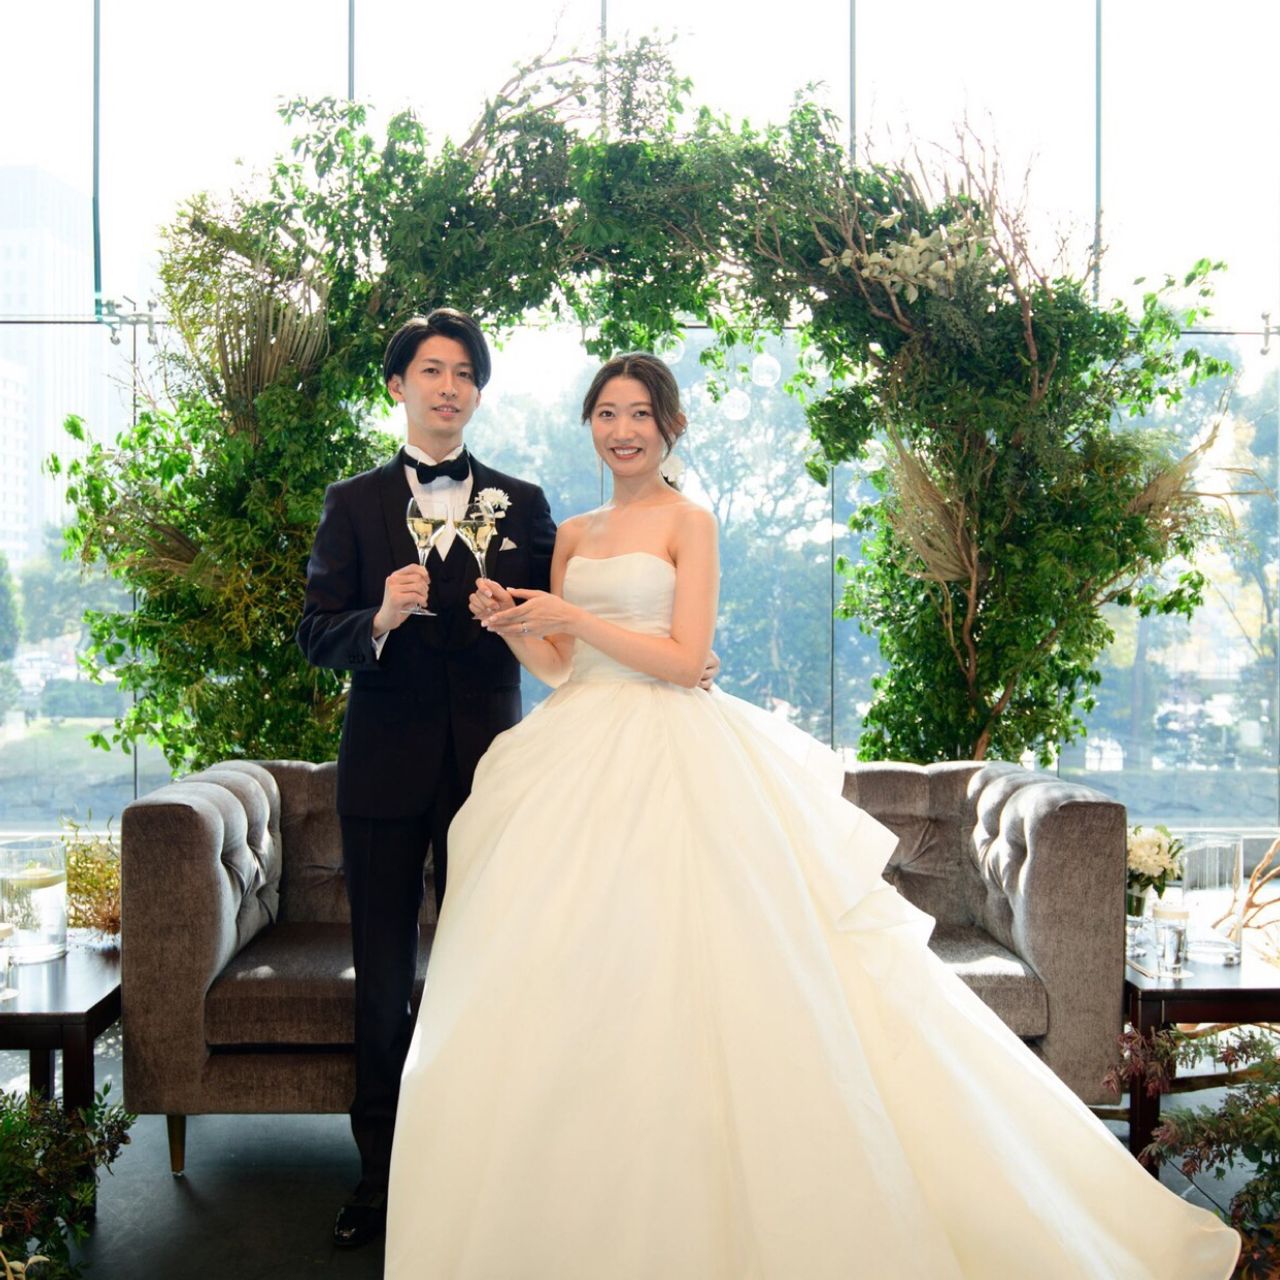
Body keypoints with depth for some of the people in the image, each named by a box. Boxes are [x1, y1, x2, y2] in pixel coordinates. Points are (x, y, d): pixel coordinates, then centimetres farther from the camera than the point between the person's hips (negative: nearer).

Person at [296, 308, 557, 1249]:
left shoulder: (523, 504, 8)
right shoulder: (353, 503, 7)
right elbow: (316, 635, 0)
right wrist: (378, 619, -20)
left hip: (487, 763, 0)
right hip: (386, 764, 0)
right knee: (383, 977, 7)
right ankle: (382, 1170, 21)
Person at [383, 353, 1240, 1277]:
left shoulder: (688, 523, 0)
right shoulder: (572, 534, 16)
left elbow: (685, 659, -9)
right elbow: (555, 664, 16)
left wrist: (572, 615, -12)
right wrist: (509, 622, -3)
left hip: (668, 764, -6)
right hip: (576, 759, 6)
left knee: (664, 977, -9)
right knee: (564, 980, 3)